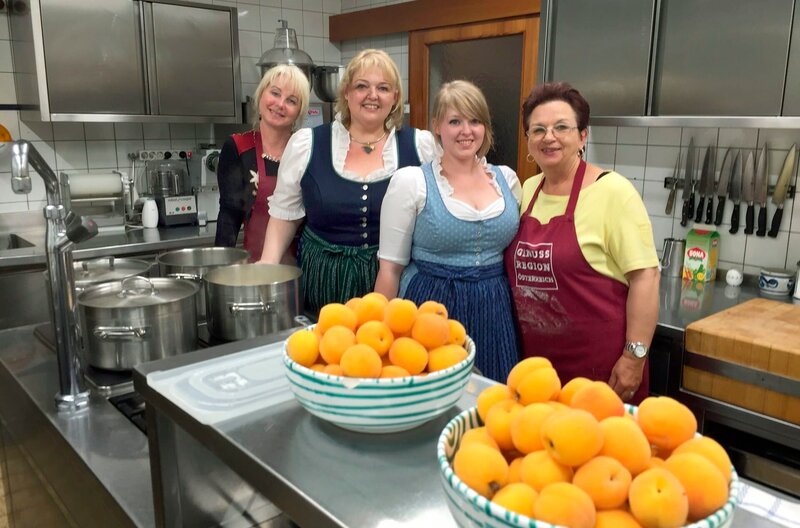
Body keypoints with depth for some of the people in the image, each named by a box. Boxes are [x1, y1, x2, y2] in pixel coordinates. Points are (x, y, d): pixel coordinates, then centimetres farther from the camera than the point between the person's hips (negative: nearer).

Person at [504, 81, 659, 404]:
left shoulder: (612, 191, -12)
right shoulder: (527, 190, 6)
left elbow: (644, 276, -14)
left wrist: (635, 356, -16)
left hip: (599, 364, -5)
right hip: (535, 358, 6)